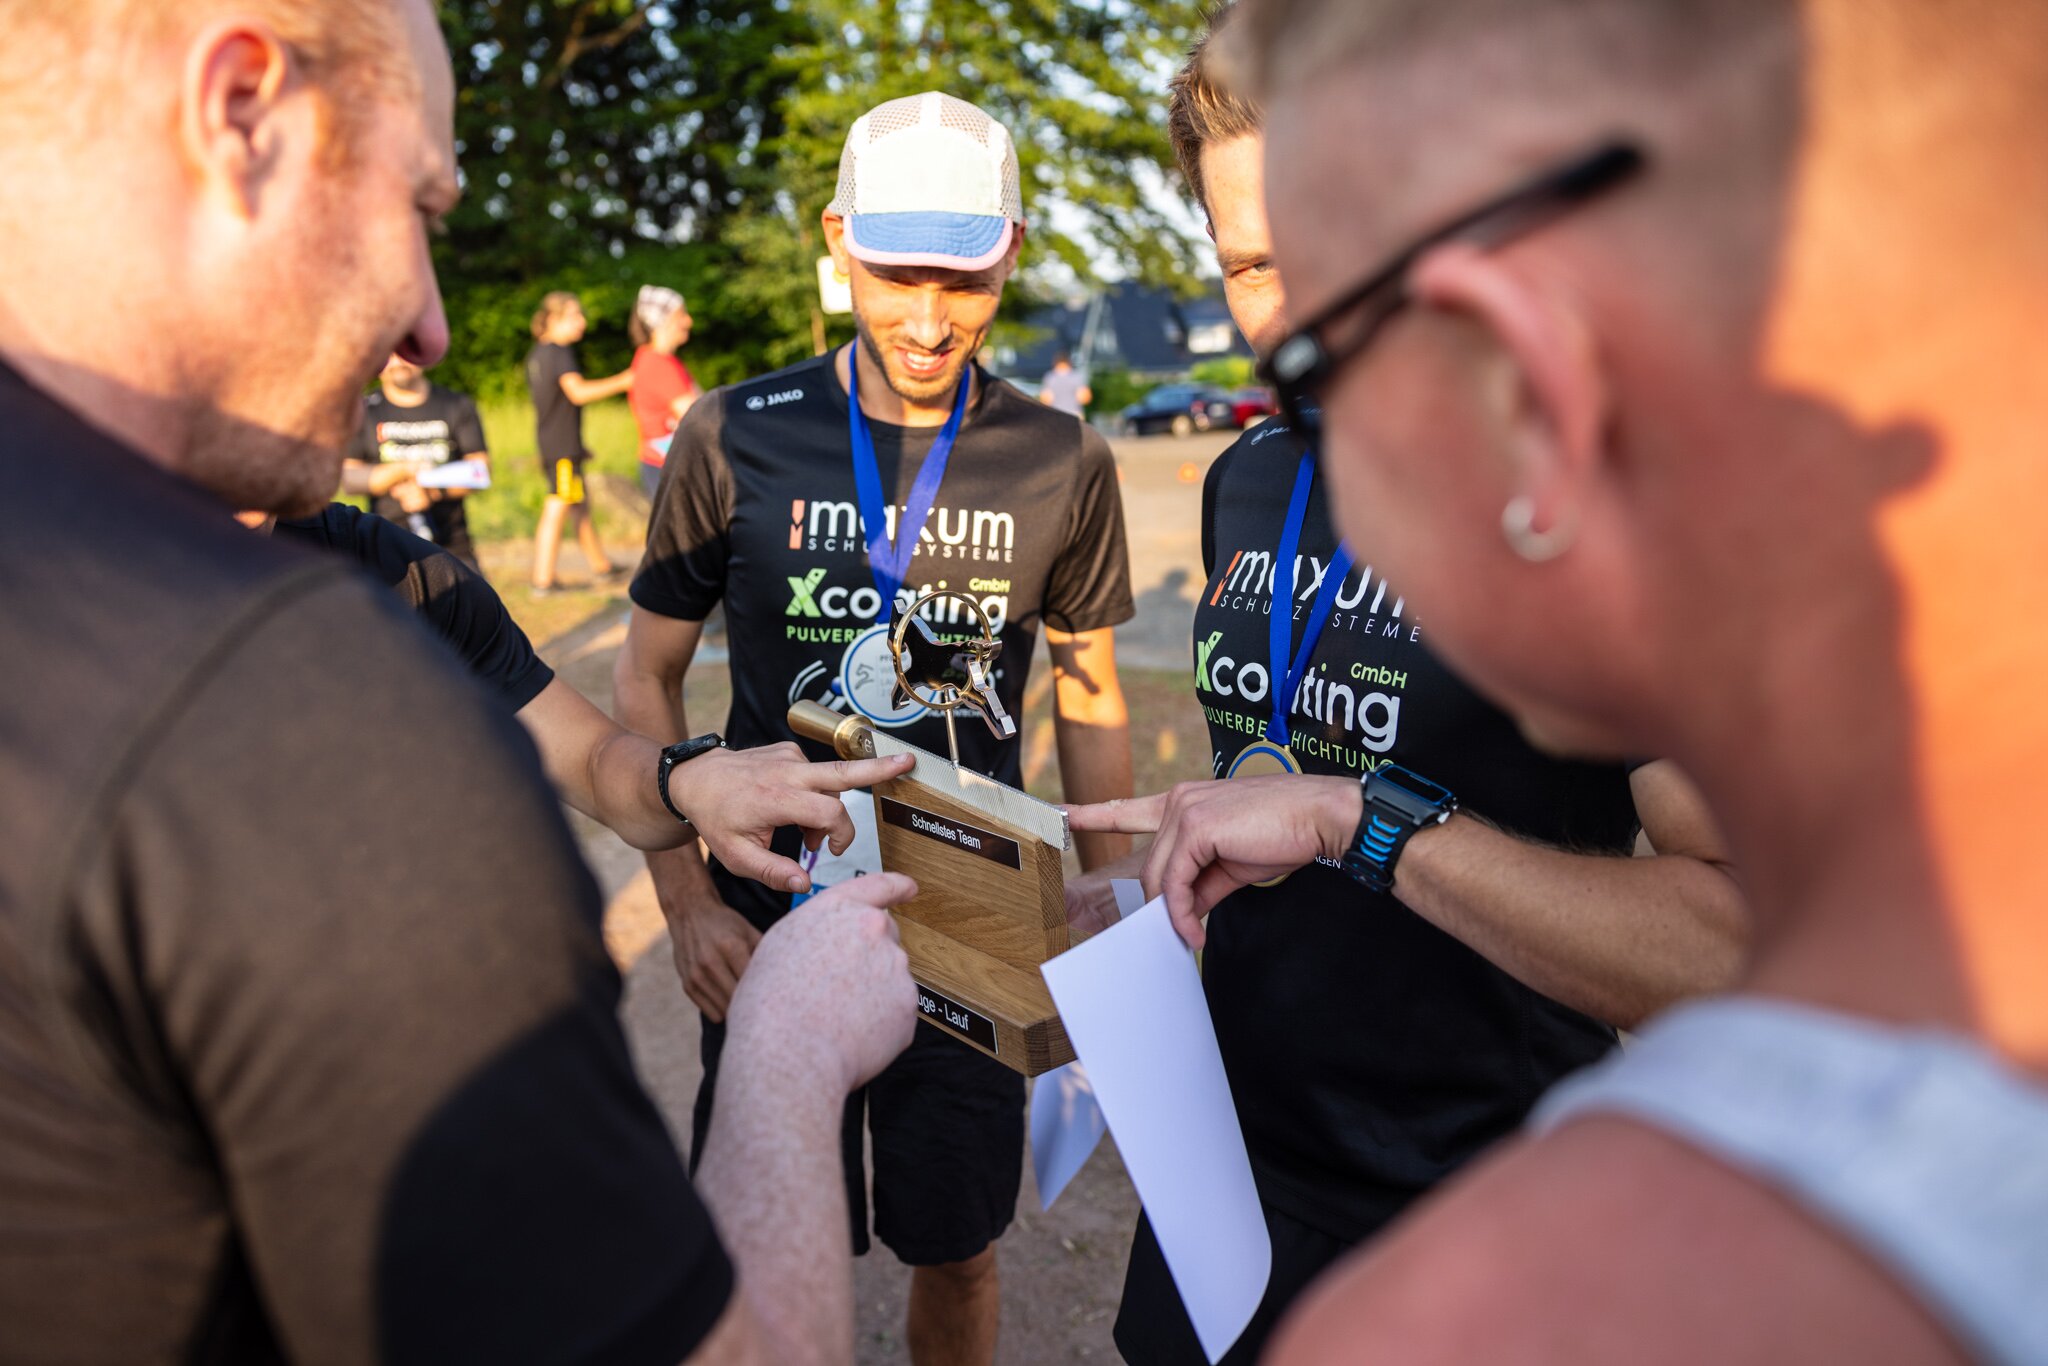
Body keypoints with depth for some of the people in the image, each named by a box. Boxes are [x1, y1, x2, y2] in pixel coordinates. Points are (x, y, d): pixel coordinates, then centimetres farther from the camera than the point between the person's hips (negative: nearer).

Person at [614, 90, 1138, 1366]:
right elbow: (648, 677, 0)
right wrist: (688, 902, -8)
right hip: (771, 922, 0)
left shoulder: (1064, 463, -5)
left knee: (957, 1254, 16)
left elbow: (1090, 701, 5)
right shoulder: (736, 438, -8)